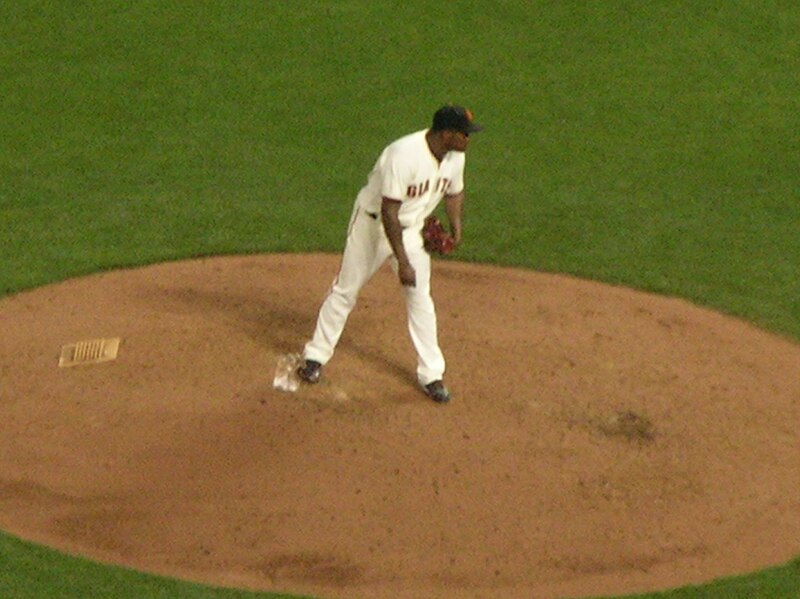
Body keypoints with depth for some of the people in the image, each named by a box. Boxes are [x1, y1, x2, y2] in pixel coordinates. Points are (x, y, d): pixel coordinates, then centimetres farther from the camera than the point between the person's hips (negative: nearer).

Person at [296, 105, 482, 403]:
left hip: (411, 230, 5)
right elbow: (388, 212, -33)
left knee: (420, 297, 3)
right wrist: (402, 263, -34)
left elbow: (454, 191, 11)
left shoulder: (455, 157, -11)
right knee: (345, 290, 5)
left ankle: (431, 374, 9)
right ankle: (315, 356, 20)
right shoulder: (404, 155, -34)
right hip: (373, 223, -5)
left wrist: (455, 225, -6)